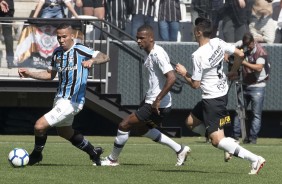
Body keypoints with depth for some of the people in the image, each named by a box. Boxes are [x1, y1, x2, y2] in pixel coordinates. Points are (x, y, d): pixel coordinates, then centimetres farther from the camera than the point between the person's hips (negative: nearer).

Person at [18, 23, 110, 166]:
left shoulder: (80, 50, -16)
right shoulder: (57, 53, 7)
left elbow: (104, 57, -26)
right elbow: (50, 74, 19)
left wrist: (92, 60, -46)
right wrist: (29, 74, 7)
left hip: (71, 102, -9)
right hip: (60, 99, 9)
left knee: (39, 126, -14)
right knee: (64, 131, 27)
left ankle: (36, 154, 14)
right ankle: (93, 152, 45)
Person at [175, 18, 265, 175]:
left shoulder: (198, 55, -23)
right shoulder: (218, 43, -2)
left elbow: (195, 84, -17)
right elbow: (240, 54, 5)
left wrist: (184, 73, 1)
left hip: (212, 100, -9)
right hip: (223, 93, 9)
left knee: (217, 141, -6)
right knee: (191, 122, 22)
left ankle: (254, 159, -12)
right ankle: (227, 142, 15)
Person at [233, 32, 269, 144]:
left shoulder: (260, 51, -17)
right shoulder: (241, 46, -1)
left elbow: (259, 68, -29)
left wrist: (244, 62, -32)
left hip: (257, 86, -6)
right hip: (244, 85, 6)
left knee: (256, 114, -4)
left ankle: (252, 138, -2)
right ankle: (236, 136, 10)